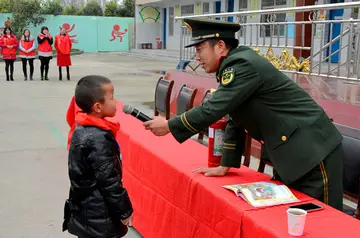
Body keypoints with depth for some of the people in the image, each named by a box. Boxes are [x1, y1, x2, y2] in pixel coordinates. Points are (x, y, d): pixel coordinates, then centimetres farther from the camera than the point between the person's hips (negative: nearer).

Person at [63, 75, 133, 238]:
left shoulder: (81, 128, 1)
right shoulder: (99, 139, -26)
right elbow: (109, 181, -23)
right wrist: (125, 211, -12)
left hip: (84, 208, 9)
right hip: (99, 217, -9)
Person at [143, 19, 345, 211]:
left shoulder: (243, 64, -18)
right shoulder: (235, 66, 11)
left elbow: (212, 110, -22)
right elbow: (235, 120, 15)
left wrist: (168, 126, -9)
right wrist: (226, 166, 15)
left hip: (314, 152, -10)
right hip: (291, 153, 10)